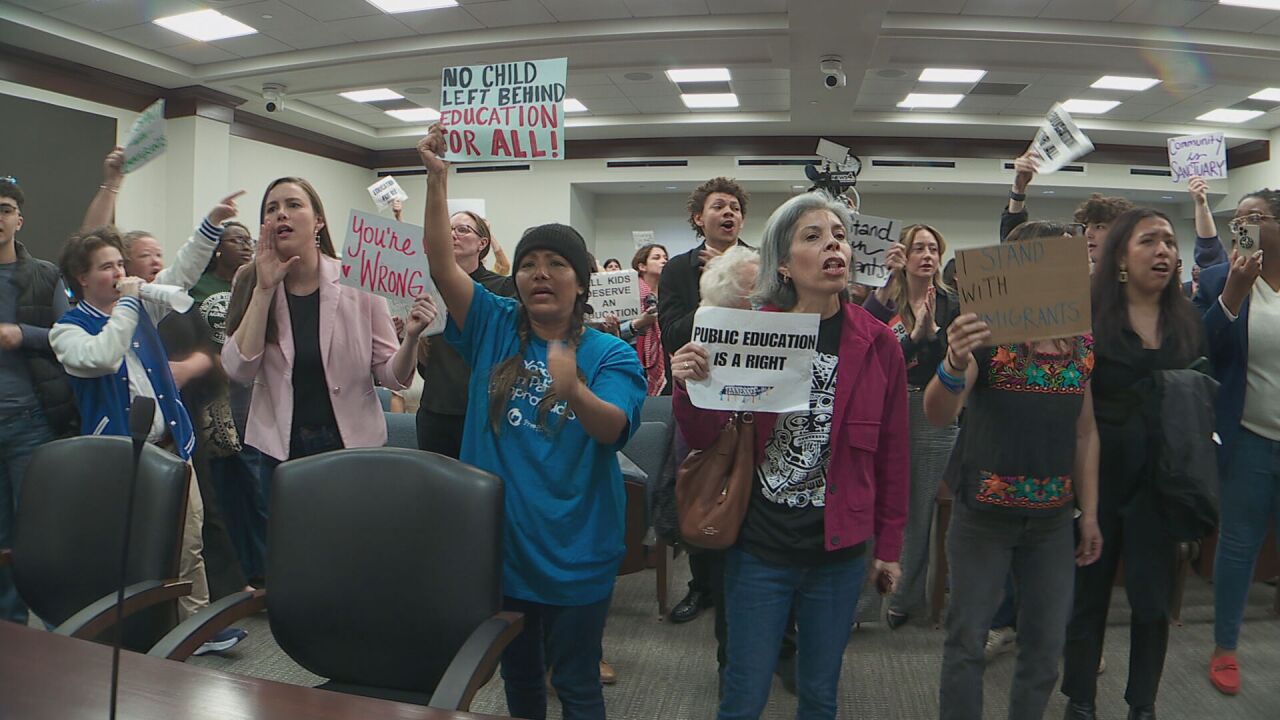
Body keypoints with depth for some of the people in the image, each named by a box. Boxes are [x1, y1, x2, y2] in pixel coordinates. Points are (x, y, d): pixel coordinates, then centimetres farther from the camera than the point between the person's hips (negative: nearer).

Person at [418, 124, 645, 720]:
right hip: (499, 540, 3)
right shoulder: (495, 329, 0)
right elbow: (441, 266, -10)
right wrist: (436, 178, -20)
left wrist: (574, 392, -43)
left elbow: (615, 430, -22)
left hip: (575, 553, -3)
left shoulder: (610, 353, -7)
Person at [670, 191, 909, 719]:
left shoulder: (877, 343, -3)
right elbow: (706, 439, -4)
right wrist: (688, 389, -24)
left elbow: (892, 452, 4)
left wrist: (889, 545, 8)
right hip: (758, 549, -1)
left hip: (839, 553, 2)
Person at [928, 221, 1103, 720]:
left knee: (1046, 645, 14)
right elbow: (938, 414, -23)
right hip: (984, 514, -4)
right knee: (967, 641, 4)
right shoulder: (987, 336, -12)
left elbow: (1085, 433, 10)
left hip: (1054, 518, 5)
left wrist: (1090, 513, 9)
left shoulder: (1082, 344, 4)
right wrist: (954, 364, -43)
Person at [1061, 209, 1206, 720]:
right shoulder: (1088, 317, -8)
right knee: (1089, 590, 9)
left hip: (1161, 479, 4)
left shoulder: (1188, 321, 7)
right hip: (1099, 474, -3)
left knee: (1154, 598, 9)